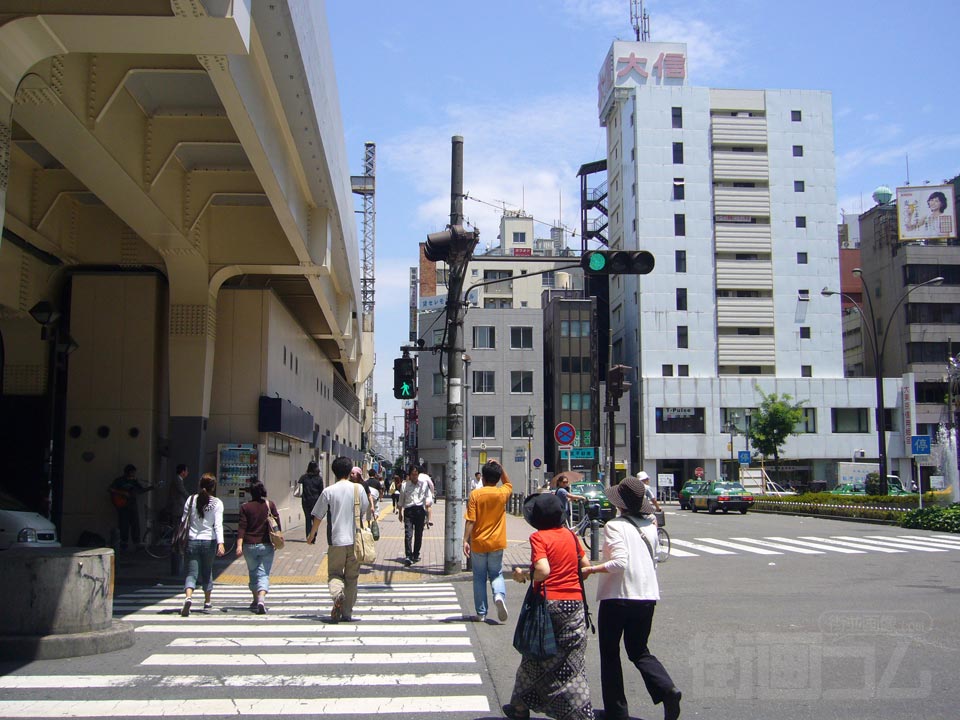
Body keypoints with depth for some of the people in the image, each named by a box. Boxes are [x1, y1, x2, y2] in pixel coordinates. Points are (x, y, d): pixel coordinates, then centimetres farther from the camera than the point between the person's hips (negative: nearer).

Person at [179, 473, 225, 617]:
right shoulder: (217, 503, -4)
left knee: (192, 573, 0)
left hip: (192, 541, 1)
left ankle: (188, 597, -26)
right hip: (209, 541, -1)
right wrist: (220, 543, -18)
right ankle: (207, 601, 30)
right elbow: (218, 525, -13)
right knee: (207, 571, 18)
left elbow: (184, 520, 6)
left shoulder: (191, 500, 3)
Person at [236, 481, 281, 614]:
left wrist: (239, 545, -11)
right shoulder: (270, 505, 1)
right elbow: (277, 524, 3)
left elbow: (242, 527, -8)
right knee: (264, 574, -1)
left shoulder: (245, 507, -2)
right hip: (266, 545, 0)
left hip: (249, 545, 1)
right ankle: (261, 598, -23)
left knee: (253, 573, 18)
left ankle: (255, 600, 28)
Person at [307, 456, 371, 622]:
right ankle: (347, 612, 13)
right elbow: (367, 511, 9)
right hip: (355, 540, 1)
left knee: (334, 573, 9)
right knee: (352, 576, 11)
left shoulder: (328, 491, -3)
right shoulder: (358, 489, -1)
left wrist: (311, 535, 16)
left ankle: (337, 594, -22)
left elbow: (318, 516, 2)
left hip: (336, 540, -1)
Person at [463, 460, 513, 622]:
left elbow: (470, 520, -13)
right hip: (497, 543, 1)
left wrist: (465, 540, -11)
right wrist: (500, 467, 13)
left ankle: (481, 613, 12)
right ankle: (499, 595, -15)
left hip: (478, 543, -1)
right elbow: (508, 483, 22)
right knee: (496, 574, 15)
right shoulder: (502, 493, -3)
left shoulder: (475, 494, -8)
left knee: (479, 577, 11)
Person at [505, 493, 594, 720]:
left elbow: (543, 571, -22)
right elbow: (586, 565, 9)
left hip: (549, 602, -4)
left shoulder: (539, 537, -10)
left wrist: (523, 575, -5)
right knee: (571, 662, 9)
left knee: (536, 656, 13)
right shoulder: (570, 534, 5)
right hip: (575, 603, 4)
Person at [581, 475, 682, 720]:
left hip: (617, 596, -6)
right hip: (647, 595, 6)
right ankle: (667, 690, -6)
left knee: (610, 653, 10)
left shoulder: (615, 525, -13)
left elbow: (619, 562, -23)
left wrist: (591, 569, -15)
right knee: (639, 651, 18)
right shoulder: (649, 525, 7)